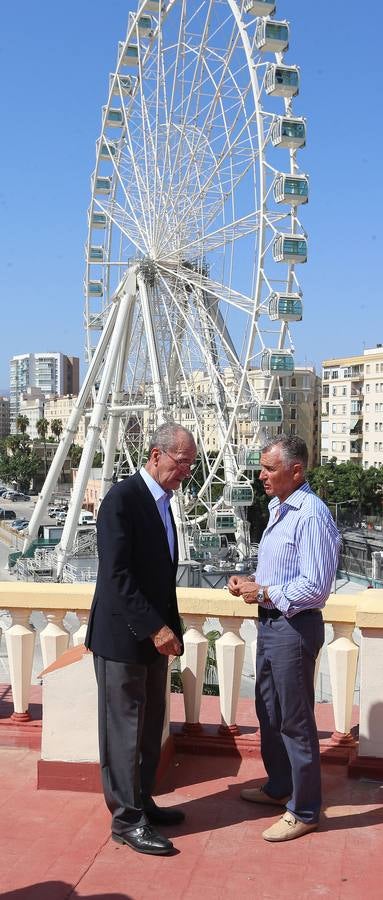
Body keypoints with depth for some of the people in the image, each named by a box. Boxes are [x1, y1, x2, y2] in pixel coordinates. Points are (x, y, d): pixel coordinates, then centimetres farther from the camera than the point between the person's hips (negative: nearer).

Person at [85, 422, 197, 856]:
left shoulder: (162, 502, 11)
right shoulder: (122, 499, -17)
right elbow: (116, 575, -23)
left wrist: (170, 627, 11)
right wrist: (155, 628, -22)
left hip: (153, 635, 9)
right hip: (123, 637, -9)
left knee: (150, 727, 17)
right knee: (124, 730, 3)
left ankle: (142, 802, 31)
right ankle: (126, 819, 15)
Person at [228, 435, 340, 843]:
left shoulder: (311, 515, -21)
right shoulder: (278, 509, 10)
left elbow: (315, 586, -24)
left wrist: (263, 593, -17)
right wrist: (250, 581, 3)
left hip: (294, 627, -10)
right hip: (270, 622, 10)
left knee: (295, 721, 3)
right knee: (268, 712, 22)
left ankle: (303, 811, 20)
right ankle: (279, 787, 41)